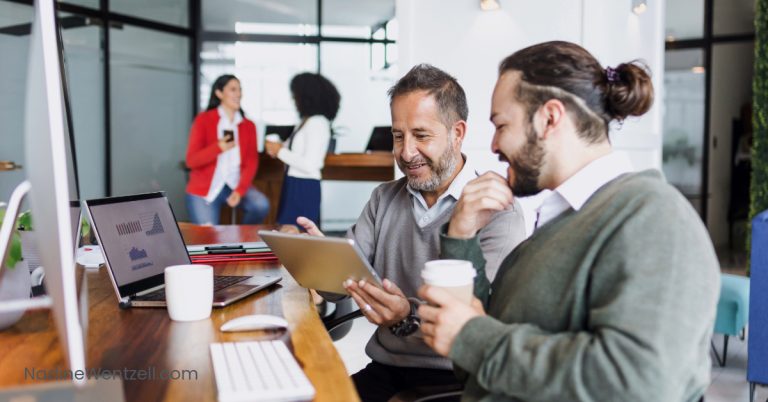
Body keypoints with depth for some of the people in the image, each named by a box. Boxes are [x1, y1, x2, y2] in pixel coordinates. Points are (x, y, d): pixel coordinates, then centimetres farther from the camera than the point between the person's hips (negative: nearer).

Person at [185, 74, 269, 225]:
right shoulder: (203, 120, -4)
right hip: (204, 189, -2)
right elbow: (191, 160, -10)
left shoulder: (249, 125, 5)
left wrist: (240, 190, -18)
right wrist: (218, 147, -28)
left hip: (235, 185, 2)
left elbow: (251, 162, -2)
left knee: (261, 205, -24)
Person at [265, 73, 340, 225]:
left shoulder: (317, 123, -14)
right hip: (294, 186, 9)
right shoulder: (307, 121, 11)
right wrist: (278, 148, -1)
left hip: (305, 188, -9)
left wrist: (280, 151, -11)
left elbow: (309, 165, -19)